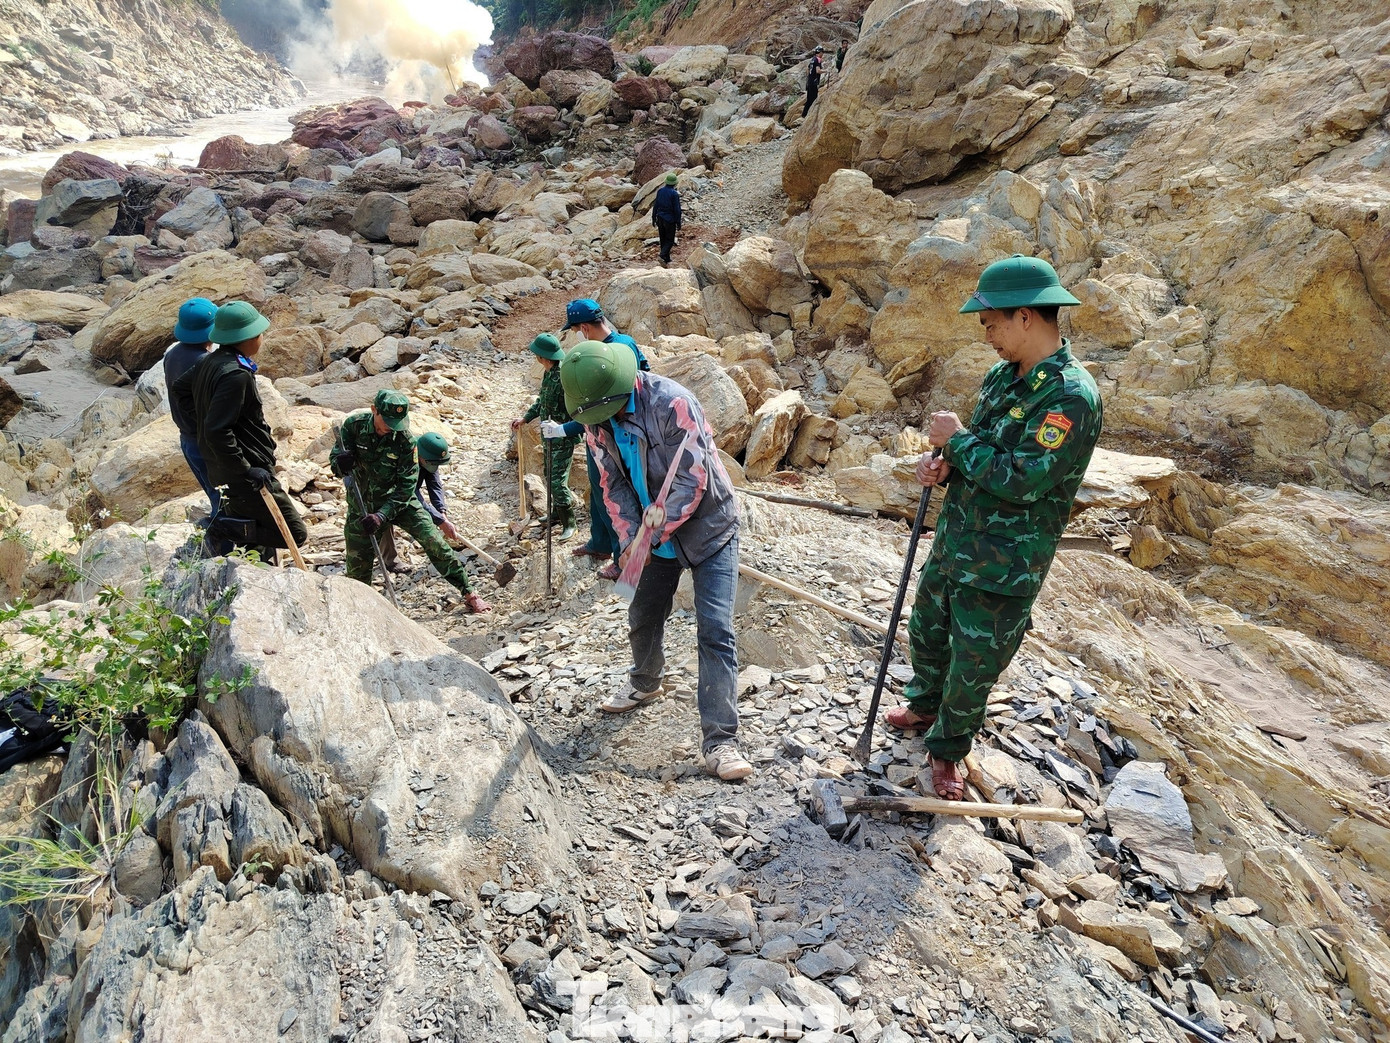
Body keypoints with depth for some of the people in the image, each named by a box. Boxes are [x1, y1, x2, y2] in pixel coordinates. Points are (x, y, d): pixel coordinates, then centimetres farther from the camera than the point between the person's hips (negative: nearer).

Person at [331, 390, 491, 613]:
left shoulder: (405, 441, -20)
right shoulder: (353, 424, -14)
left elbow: (406, 487, -19)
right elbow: (334, 457, -4)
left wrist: (382, 515, -29)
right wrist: (340, 462, -30)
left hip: (398, 500, -1)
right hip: (361, 504, 2)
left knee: (433, 542, -11)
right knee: (357, 569, 3)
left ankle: (469, 593, 0)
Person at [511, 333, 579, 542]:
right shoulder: (549, 373, 6)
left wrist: (562, 429, -28)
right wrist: (525, 418, 18)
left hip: (563, 439, -10)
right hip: (550, 435, 10)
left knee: (557, 481, -7)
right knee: (550, 477, 20)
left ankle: (569, 524, 6)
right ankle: (557, 515, 37)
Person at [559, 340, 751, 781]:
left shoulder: (672, 403, -26)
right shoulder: (596, 423, -4)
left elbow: (693, 479, -26)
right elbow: (614, 485, 0)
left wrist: (655, 533, -24)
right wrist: (630, 539, -13)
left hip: (707, 527, -6)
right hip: (654, 535, 6)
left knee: (715, 630, -11)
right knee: (643, 617, 19)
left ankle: (719, 741, -7)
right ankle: (645, 682, 50)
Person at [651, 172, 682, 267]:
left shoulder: (660, 191, 1)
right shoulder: (674, 194, -15)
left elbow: (655, 205, 7)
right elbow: (677, 210, -14)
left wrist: (654, 218, 15)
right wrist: (678, 223, -7)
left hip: (660, 218, 6)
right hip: (670, 220, -6)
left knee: (663, 239, 14)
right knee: (670, 240, 2)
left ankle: (667, 259, 21)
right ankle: (663, 256, -18)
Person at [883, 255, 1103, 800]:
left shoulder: (1072, 395, -22)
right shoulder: (1004, 375, 5)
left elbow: (1024, 480, -28)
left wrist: (958, 439, -18)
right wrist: (943, 463, -6)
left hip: (1002, 568, -8)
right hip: (953, 544, 8)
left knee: (974, 665, 10)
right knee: (926, 631, 26)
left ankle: (948, 748, 35)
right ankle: (925, 703, 54)